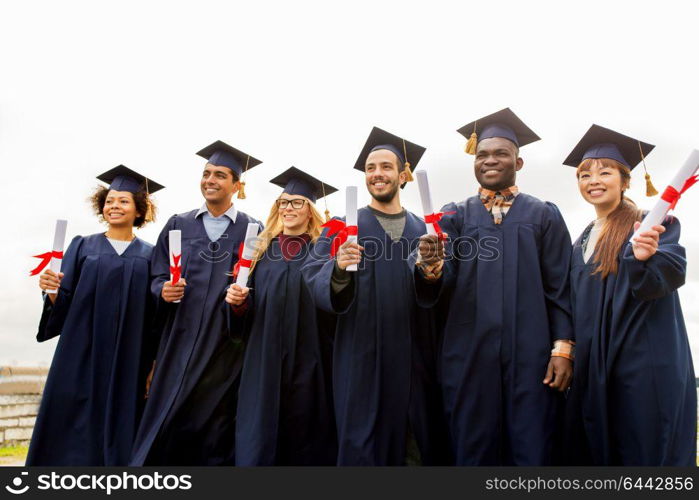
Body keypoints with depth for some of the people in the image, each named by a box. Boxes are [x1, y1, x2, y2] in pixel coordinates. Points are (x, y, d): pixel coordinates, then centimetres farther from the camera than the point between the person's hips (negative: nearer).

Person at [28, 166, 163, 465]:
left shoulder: (149, 256, 5)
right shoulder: (82, 247, 7)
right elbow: (62, 304, 5)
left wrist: (154, 362, -2)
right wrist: (53, 291, -16)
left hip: (128, 359, 0)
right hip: (82, 356, 1)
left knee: (119, 427, 5)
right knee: (73, 430, 3)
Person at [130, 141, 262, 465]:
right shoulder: (178, 225, 11)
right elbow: (157, 276, 10)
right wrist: (164, 290, -11)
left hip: (226, 345, -2)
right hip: (179, 343, 2)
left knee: (216, 425, 5)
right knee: (167, 423, 3)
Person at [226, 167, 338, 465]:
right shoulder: (261, 249, 11)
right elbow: (248, 310, 13)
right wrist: (237, 301, -8)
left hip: (308, 360, -2)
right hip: (265, 360, 2)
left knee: (305, 436, 8)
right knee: (258, 438, 5)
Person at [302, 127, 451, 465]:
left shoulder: (424, 230, 10)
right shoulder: (343, 227, 5)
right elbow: (312, 279, -8)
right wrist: (339, 269, -28)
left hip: (415, 358, 2)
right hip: (363, 358, -2)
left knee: (420, 444, 10)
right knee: (364, 445, 3)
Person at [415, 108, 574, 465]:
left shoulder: (544, 215, 8)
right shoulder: (454, 216, 9)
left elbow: (560, 288, 4)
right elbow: (441, 283, -4)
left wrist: (563, 348, -6)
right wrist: (430, 266, -27)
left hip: (531, 353, 0)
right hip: (470, 354, 1)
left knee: (532, 451, 4)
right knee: (474, 452, 7)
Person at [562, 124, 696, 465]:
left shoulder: (654, 225, -3)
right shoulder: (581, 242, 14)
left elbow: (671, 274, -21)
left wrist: (642, 257, -42)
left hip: (646, 366, -6)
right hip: (593, 368, 6)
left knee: (645, 454, -1)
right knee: (594, 452, 10)